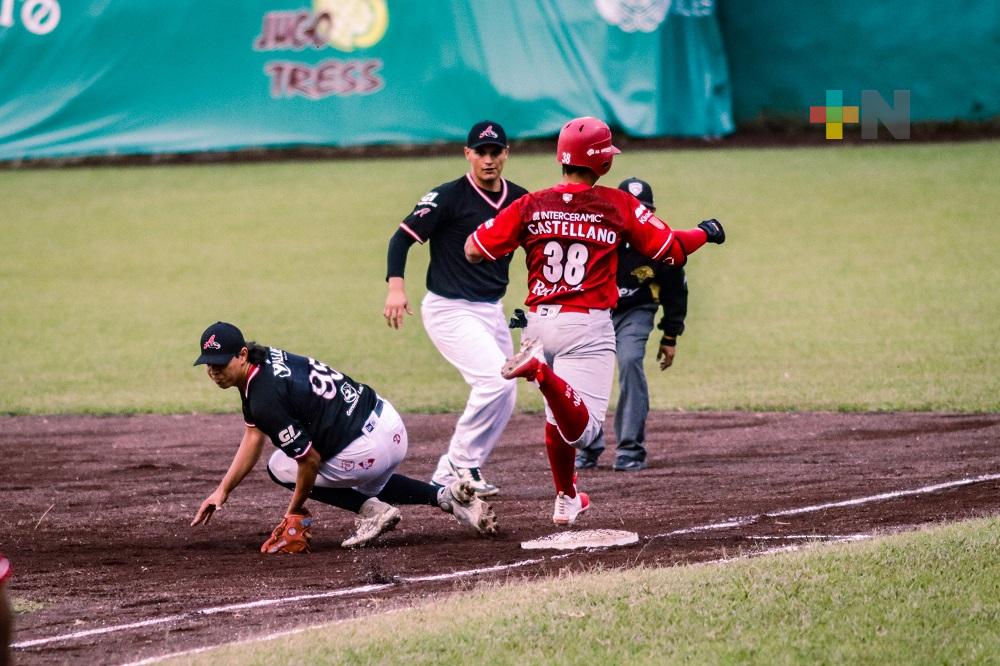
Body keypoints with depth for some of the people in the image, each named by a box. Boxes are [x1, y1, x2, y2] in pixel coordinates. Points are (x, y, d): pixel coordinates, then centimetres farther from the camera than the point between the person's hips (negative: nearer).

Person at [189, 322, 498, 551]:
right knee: (369, 484, 40)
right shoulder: (264, 359, 7)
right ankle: (445, 495, 19)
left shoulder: (265, 399, -23)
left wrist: (295, 513, -2)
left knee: (279, 467, 12)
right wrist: (222, 491, 12)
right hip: (388, 419, 10)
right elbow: (253, 437, 16)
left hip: (368, 448, -10)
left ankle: (369, 509, 1)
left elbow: (311, 459, -17)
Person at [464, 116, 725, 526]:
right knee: (582, 431, -13)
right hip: (588, 327, -4)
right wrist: (705, 232, 22)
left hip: (538, 322, 4)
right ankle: (543, 374, -38)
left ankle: (566, 500, 31)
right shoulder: (619, 205, -3)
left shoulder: (531, 206, 2)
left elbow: (474, 250, -1)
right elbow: (672, 250, 2)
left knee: (558, 416, 24)